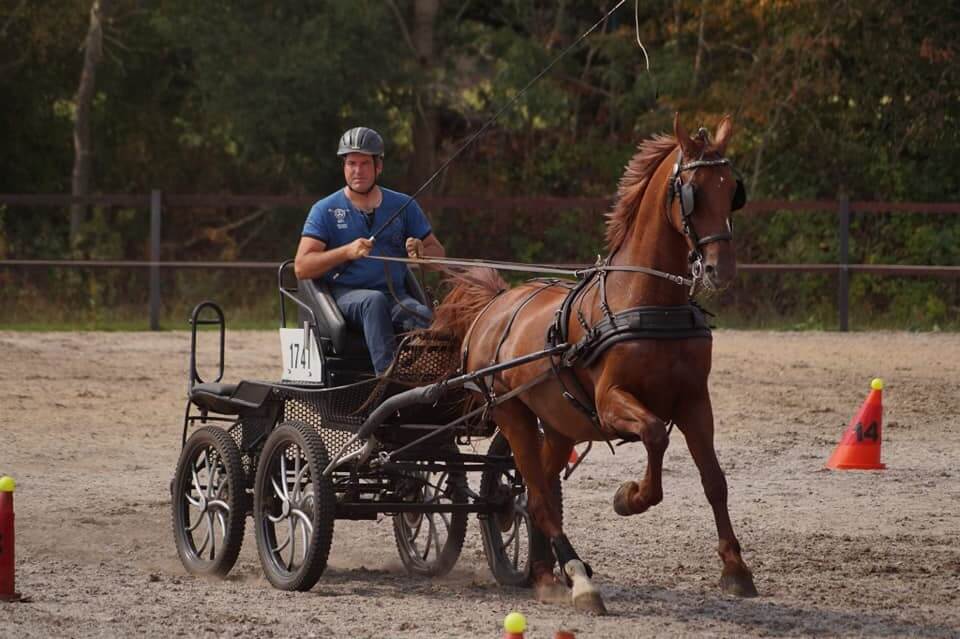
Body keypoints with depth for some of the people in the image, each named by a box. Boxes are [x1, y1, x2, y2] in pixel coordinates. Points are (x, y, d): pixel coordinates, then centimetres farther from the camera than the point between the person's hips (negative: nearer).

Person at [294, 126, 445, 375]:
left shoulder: (403, 206, 14)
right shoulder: (325, 210, 6)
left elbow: (438, 253, 17)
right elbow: (302, 268, -4)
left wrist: (420, 251, -9)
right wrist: (347, 252, -19)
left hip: (395, 294, 3)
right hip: (345, 295, -2)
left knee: (421, 315, -31)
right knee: (375, 301, -37)